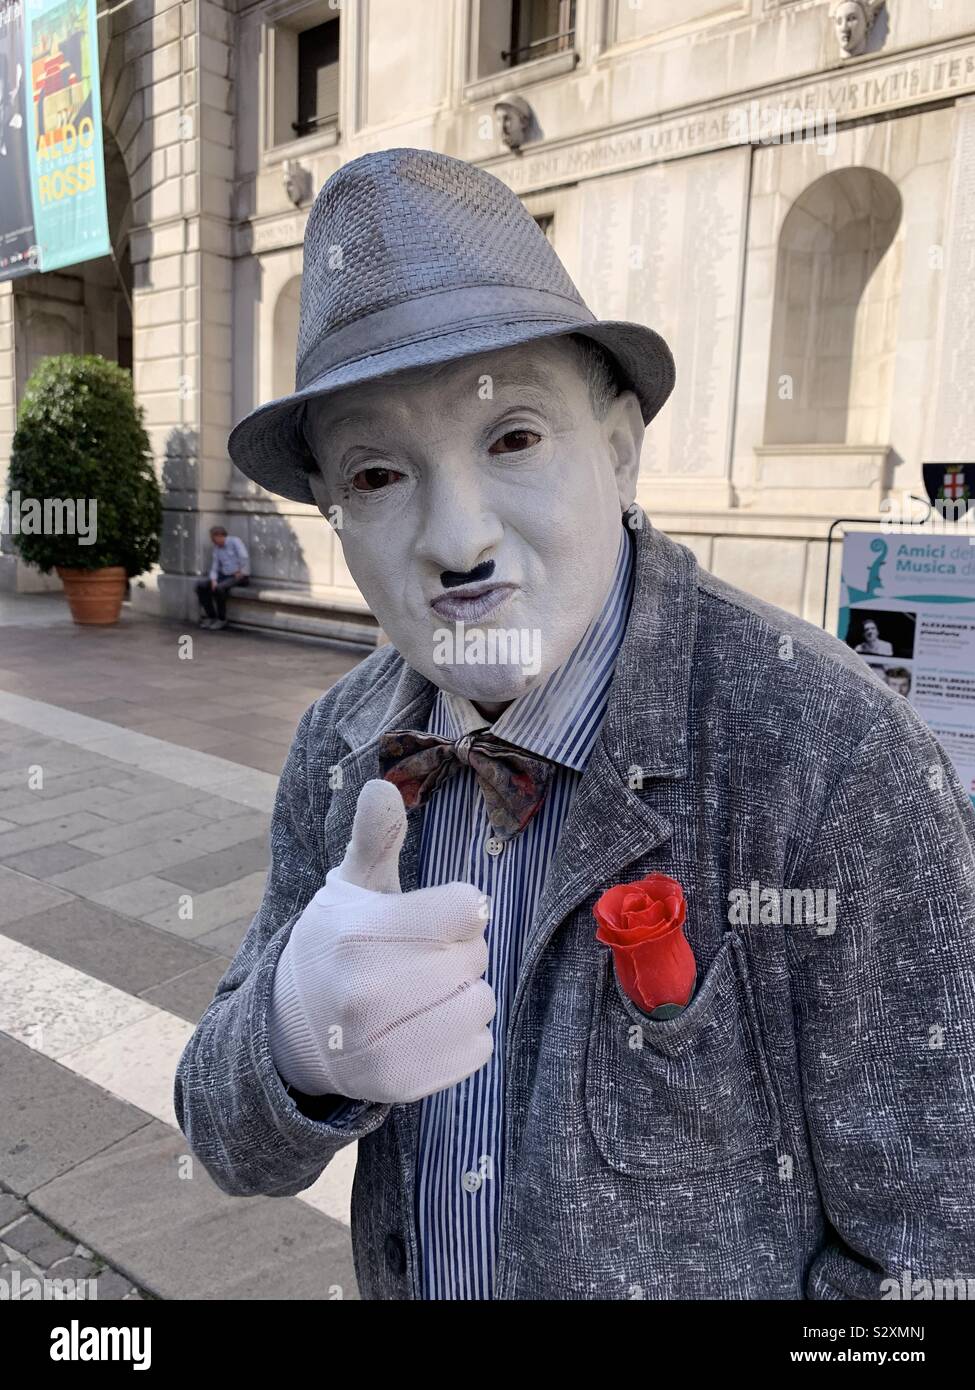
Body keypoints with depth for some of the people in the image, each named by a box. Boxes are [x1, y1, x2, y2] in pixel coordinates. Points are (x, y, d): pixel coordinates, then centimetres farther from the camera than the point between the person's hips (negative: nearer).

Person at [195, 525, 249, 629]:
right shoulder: (216, 549, 12)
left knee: (219, 588, -33)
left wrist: (241, 573, -18)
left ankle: (222, 619, -14)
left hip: (239, 576, -7)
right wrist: (213, 580, -11)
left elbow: (244, 557, -22)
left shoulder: (234, 541, -7)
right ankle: (211, 616, -3)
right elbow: (214, 569, 8)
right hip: (224, 575, 7)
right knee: (201, 586, -11)